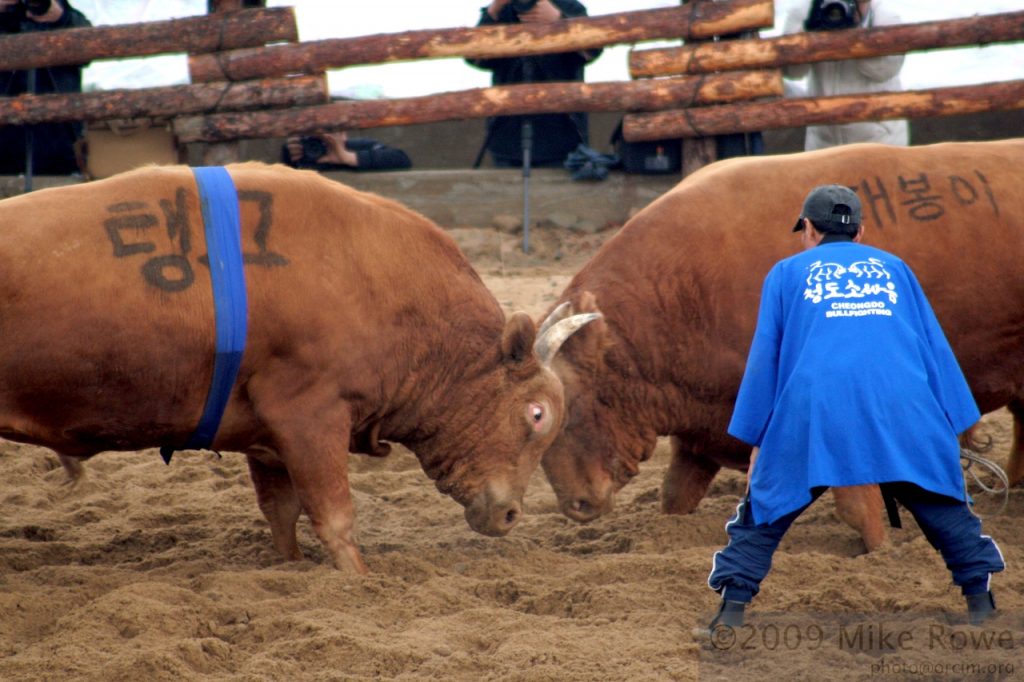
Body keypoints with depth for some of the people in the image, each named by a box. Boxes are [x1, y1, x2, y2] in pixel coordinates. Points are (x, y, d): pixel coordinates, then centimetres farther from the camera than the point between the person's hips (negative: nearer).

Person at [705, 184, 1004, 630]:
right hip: (904, 409, 1)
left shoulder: (787, 272, 23)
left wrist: (755, 442, 17)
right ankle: (981, 604, 9)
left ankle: (732, 609, 2)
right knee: (942, 507, 13)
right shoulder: (893, 266, 27)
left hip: (813, 410, -1)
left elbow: (764, 359, 17)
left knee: (766, 509, 9)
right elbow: (936, 349, 23)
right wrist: (951, 428, 22)